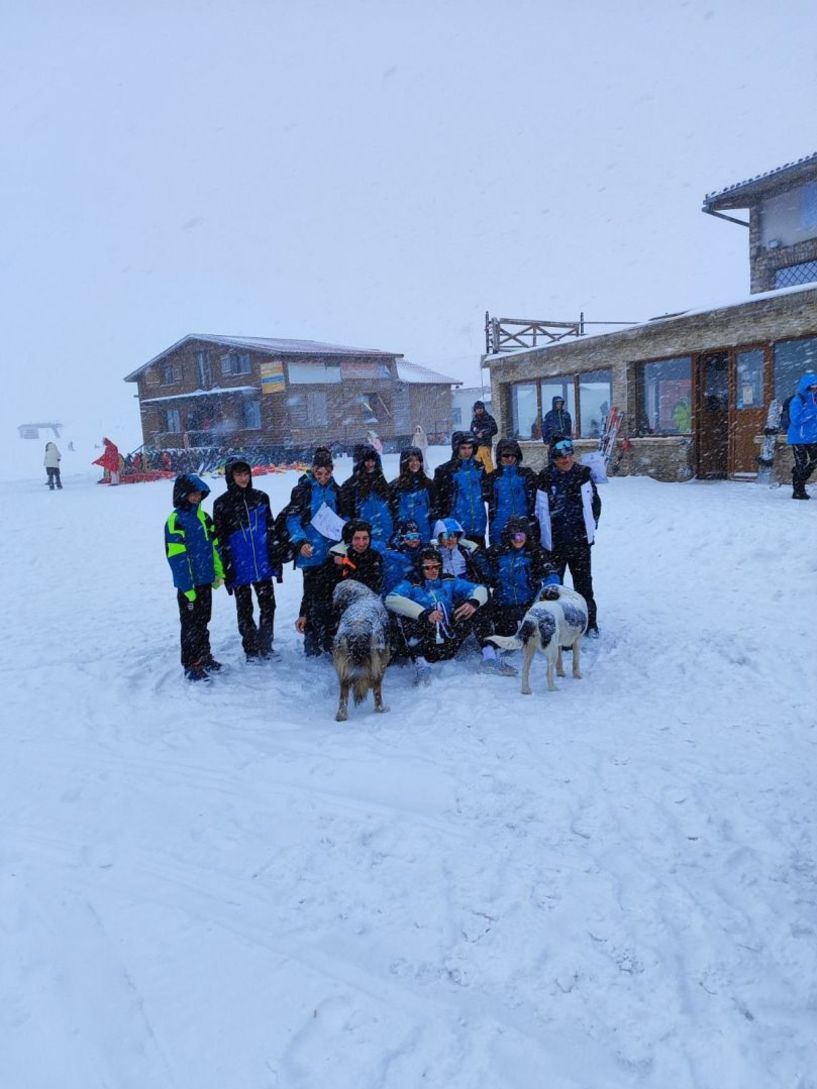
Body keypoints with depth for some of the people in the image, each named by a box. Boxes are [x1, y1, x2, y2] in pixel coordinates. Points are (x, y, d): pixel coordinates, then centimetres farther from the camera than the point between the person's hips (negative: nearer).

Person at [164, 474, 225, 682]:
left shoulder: (203, 517, 8)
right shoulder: (175, 521, -15)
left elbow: (214, 546, 14)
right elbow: (176, 557, -17)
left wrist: (219, 572, 10)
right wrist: (187, 587, -18)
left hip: (206, 581, 7)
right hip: (189, 585, -7)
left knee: (203, 622, 18)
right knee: (191, 625, 3)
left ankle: (204, 657, 31)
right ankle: (191, 665, 13)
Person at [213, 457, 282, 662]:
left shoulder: (261, 497, 5)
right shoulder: (222, 504, -4)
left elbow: (271, 530, 9)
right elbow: (219, 538, -3)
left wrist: (276, 560, 7)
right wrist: (226, 570, -7)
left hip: (263, 564, 3)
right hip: (239, 568, -3)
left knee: (268, 605, 8)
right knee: (245, 610, 10)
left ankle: (265, 646, 23)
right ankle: (251, 650, 22)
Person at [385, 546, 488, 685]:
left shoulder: (449, 582, 12)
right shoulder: (411, 584, 1)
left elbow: (480, 589, 5)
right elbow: (391, 600, -20)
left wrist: (474, 602, -20)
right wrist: (424, 613, -32)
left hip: (450, 646, 3)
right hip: (424, 647, -2)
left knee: (466, 603, -6)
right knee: (403, 612, -24)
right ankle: (421, 663, -30)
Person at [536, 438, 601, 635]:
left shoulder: (583, 474, 1)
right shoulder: (546, 478, -7)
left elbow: (595, 502, 12)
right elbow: (540, 509, -3)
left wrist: (591, 527, 9)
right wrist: (544, 535, -2)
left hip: (580, 540, 2)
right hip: (554, 543, -2)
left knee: (583, 582, 10)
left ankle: (589, 622, 20)